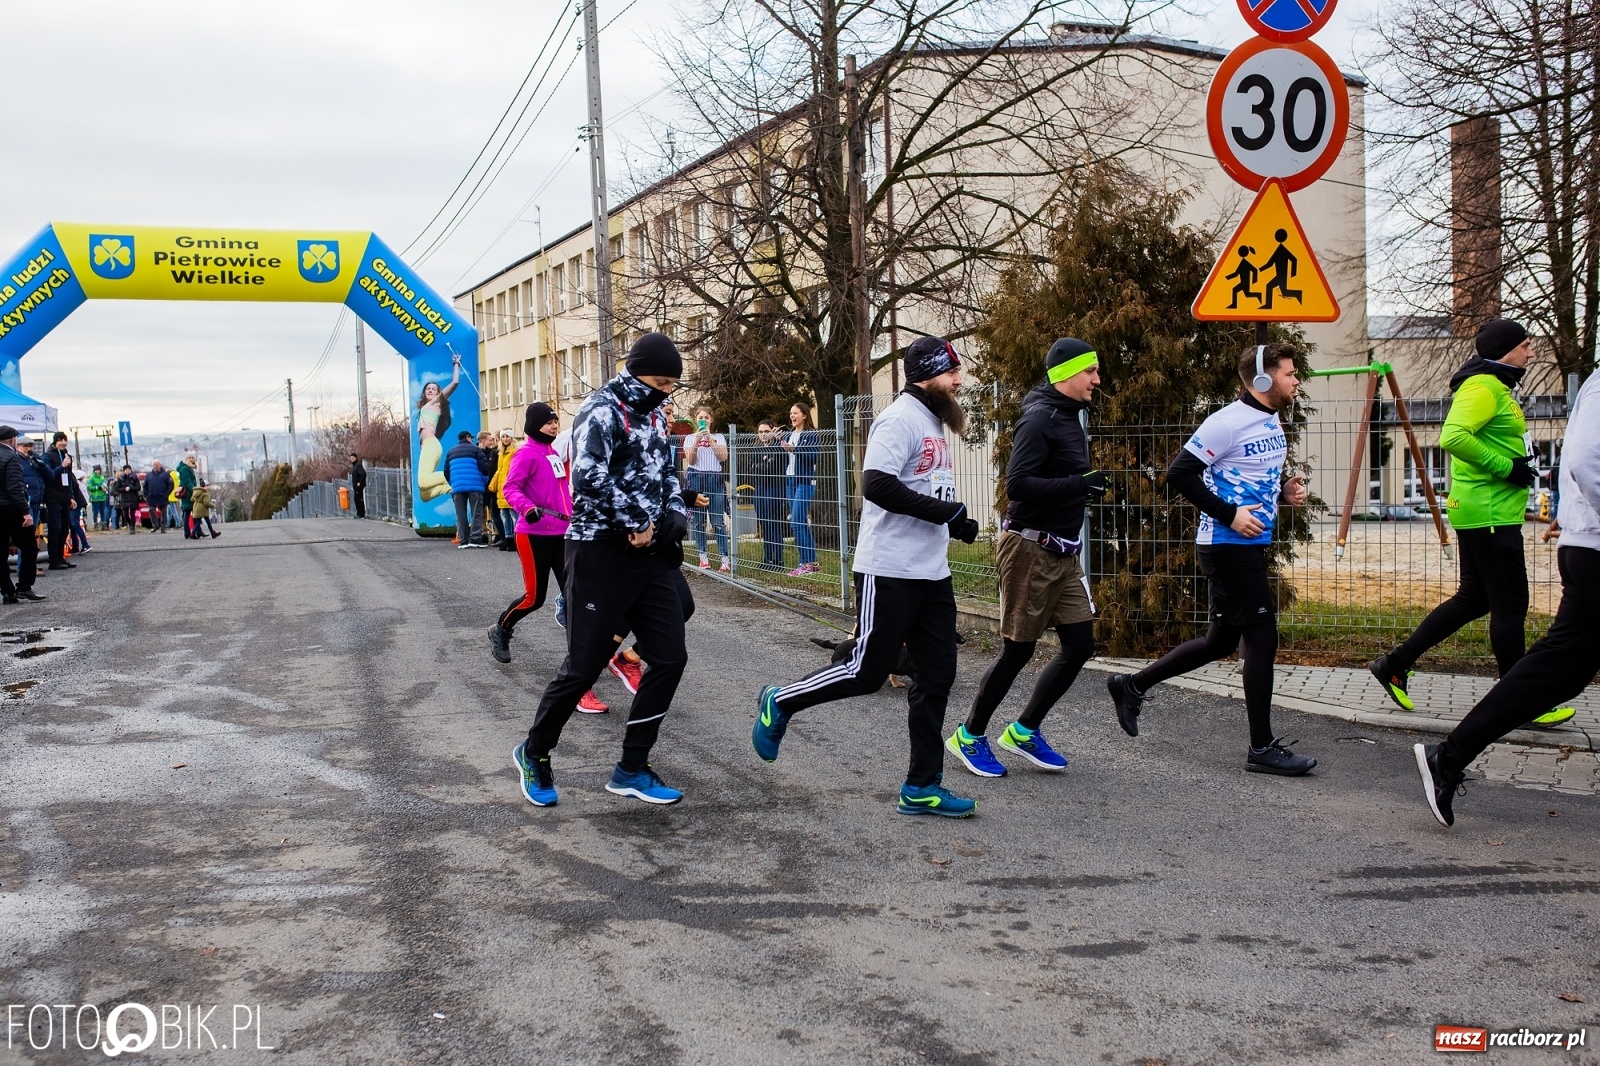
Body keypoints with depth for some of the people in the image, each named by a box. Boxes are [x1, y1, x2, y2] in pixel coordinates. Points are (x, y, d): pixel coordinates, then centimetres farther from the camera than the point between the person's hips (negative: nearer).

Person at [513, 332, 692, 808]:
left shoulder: (654, 416, 15)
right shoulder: (602, 411, -12)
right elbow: (590, 476, -26)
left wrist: (675, 516, 1)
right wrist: (636, 522, -19)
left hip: (650, 554, 8)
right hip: (602, 553, -8)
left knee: (670, 658, 3)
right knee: (584, 665, -2)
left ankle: (632, 770, 14)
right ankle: (534, 752, 23)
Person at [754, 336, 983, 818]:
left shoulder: (934, 424, 18)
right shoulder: (900, 420, -12)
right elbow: (877, 485, -25)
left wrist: (957, 524, 8)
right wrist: (943, 511, -21)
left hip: (932, 575, 9)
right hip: (889, 573, -9)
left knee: (937, 677, 6)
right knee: (868, 671, -4)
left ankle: (922, 787, 13)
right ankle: (779, 704, 18)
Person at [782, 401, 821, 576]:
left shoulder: (812, 434, -4)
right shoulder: (789, 435, 14)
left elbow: (814, 456, -18)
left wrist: (794, 449, -26)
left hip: (805, 481, -7)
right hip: (790, 479, 7)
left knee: (797, 522, -12)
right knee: (802, 523, 8)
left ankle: (805, 563, -7)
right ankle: (812, 561, 13)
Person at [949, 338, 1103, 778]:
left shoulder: (1068, 417, 14)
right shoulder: (1039, 419, -16)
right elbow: (1017, 484, -25)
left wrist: (1085, 486, 7)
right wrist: (1078, 484, -27)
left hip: (1062, 554, 9)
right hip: (1030, 550, -9)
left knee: (1079, 646, 6)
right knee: (1018, 650, 0)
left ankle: (1024, 731, 21)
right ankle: (969, 736, 17)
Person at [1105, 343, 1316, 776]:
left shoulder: (1273, 424, 13)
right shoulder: (1228, 422, -16)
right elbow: (1180, 473, -18)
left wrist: (1286, 491, 5)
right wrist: (1229, 514, -20)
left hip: (1250, 546, 10)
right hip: (1227, 546, -10)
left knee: (1221, 641, 15)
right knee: (1262, 637, -6)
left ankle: (1132, 685, 26)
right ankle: (1262, 748, 3)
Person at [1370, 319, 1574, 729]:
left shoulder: (1495, 386, 18)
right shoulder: (1484, 386, -14)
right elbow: (1454, 436, -29)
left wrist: (1516, 464, 11)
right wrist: (1506, 468, -23)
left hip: (1482, 513, 11)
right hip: (1489, 514, -11)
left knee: (1473, 599, 15)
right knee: (1511, 604, -2)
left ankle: (1394, 664, 17)